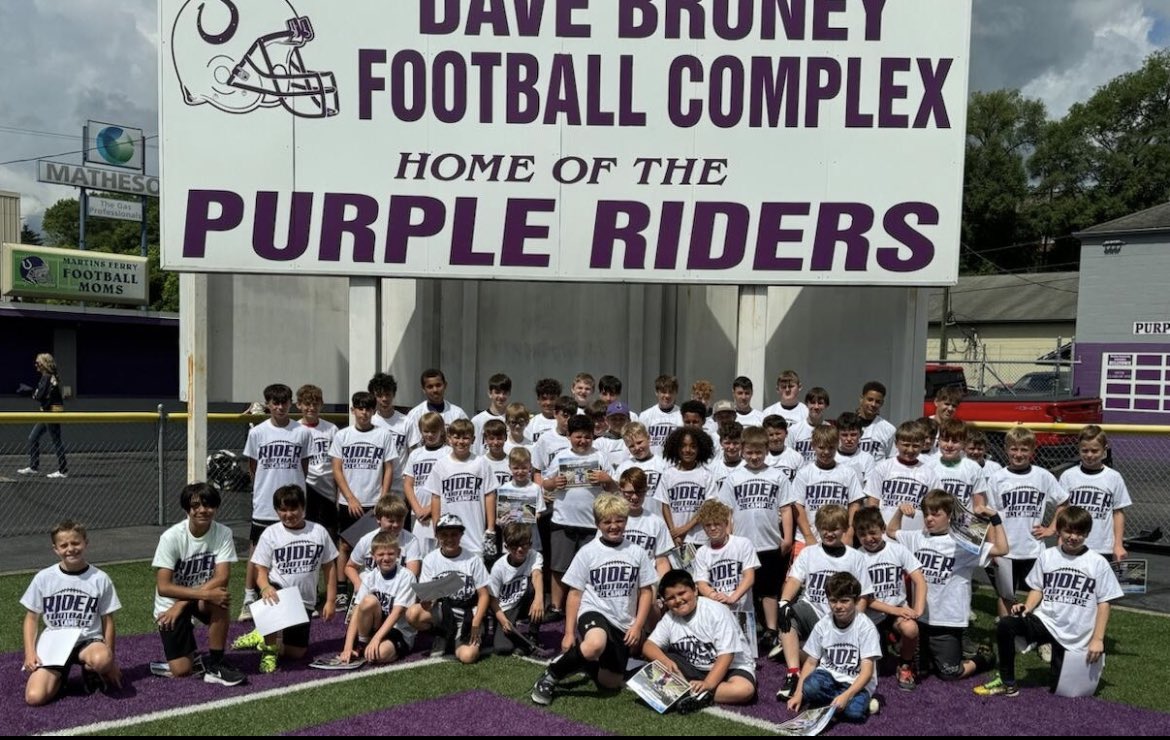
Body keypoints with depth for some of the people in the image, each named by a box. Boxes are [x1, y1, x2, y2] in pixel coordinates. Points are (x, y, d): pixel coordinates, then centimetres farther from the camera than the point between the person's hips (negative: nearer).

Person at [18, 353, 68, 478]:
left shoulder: (46, 378, -15)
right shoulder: (51, 377, 13)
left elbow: (40, 396, -20)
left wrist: (34, 395, 0)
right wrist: (37, 395, 0)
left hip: (53, 412, -10)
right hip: (46, 412, 10)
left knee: (56, 441, -5)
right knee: (33, 438, 14)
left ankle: (63, 471, 0)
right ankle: (33, 467, 20)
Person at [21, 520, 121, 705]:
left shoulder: (100, 579, -3)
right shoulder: (43, 578, -1)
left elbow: (107, 621, 3)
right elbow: (31, 618, 8)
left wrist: (110, 659, 1)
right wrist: (30, 652, -5)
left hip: (88, 641, -1)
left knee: (101, 660, -38)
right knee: (34, 697, -22)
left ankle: (91, 672, 0)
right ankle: (59, 675, 13)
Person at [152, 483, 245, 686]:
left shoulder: (223, 533, -13)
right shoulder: (171, 537, -20)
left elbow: (222, 577, -21)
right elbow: (163, 587, -23)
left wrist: (182, 604, -27)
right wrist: (206, 593, -33)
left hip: (201, 600, 2)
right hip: (169, 604, -2)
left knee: (219, 600, -34)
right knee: (182, 671, -15)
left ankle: (215, 664, -16)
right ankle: (190, 653, 22)